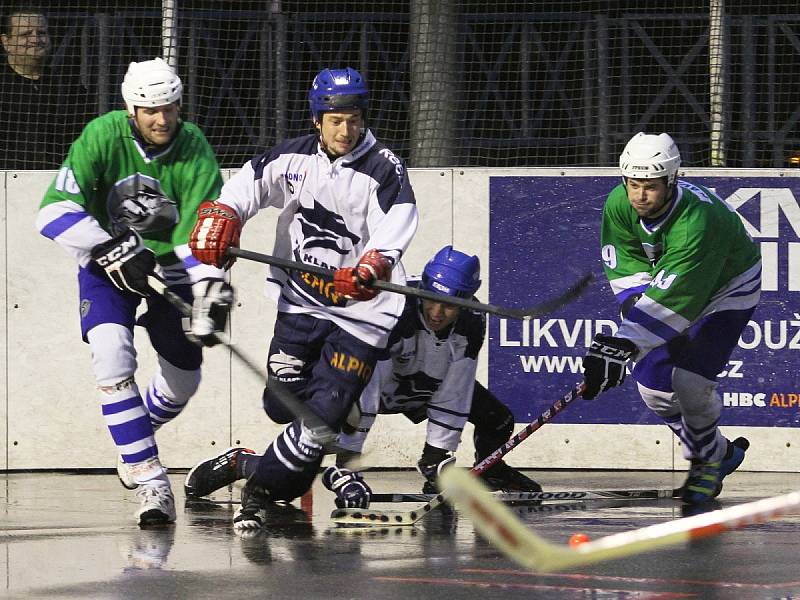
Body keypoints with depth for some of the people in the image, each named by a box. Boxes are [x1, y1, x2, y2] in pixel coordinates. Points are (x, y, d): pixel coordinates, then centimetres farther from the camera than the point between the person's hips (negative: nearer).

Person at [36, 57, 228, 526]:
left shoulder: (195, 151, -19)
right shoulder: (103, 137, -23)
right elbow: (56, 210, -28)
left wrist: (211, 294, -37)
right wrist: (113, 251, -37)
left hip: (170, 263, 2)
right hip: (106, 260, -2)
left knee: (184, 377, 8)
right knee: (113, 357, -24)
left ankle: (138, 433, 42)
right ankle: (150, 480, -20)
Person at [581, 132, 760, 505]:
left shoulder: (696, 219, -40)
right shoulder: (619, 205, -20)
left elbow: (671, 296, -46)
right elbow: (625, 268, -10)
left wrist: (624, 344, -51)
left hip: (727, 288, -6)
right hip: (668, 283, 6)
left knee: (690, 382, -18)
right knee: (652, 380, -4)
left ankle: (707, 462, 11)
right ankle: (717, 454, 18)